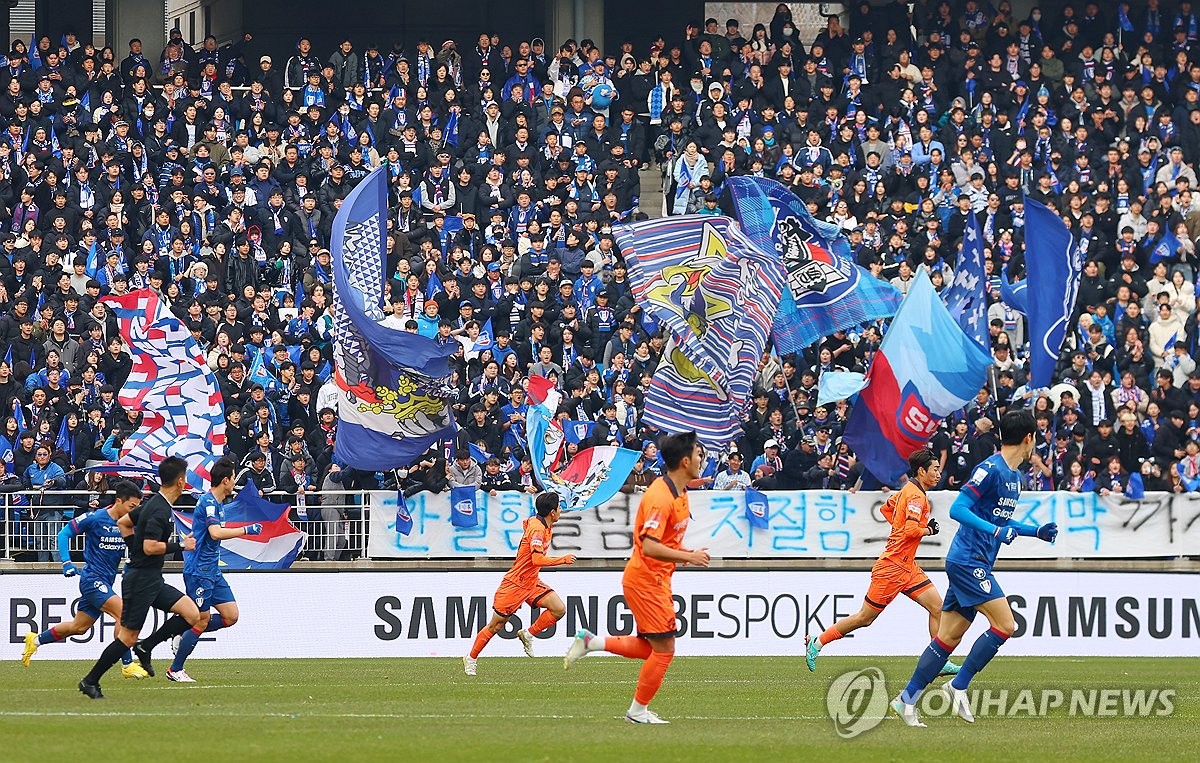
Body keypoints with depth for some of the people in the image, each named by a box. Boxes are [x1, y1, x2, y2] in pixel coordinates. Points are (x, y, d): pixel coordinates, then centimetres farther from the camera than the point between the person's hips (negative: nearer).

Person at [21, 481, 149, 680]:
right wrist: (67, 562, -15)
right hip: (92, 579, -8)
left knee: (79, 627, 15)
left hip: (105, 583, 8)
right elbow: (64, 533, -6)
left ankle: (36, 640, 33)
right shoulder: (95, 519, -13)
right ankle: (128, 665, -16)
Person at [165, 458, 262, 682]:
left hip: (212, 571, 10)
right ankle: (175, 670, 8)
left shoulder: (214, 502, 15)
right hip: (199, 571, -10)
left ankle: (183, 636, 15)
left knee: (230, 616, 4)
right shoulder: (209, 502, -17)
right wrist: (246, 530, -26)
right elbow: (216, 533, -31)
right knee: (202, 621, -4)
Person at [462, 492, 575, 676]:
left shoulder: (545, 526, 3)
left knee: (559, 609, -10)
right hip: (515, 584, -8)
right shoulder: (537, 529, -25)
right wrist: (563, 560, -29)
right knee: (496, 626, 3)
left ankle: (528, 635, 7)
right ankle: (471, 658, 20)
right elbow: (537, 560, -35)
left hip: (532, 582, 8)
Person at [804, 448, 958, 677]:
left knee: (937, 608, 0)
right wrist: (927, 530, -8)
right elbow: (911, 530, -27)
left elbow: (886, 508, 28)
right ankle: (816, 643, 12)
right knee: (865, 618, 0)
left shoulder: (908, 490, 12)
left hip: (907, 566, 9)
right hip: (893, 567, -9)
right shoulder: (916, 496, -17)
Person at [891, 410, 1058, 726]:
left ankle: (907, 699, 9)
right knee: (1005, 625, -14)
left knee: (948, 637, 7)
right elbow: (958, 509, -20)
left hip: (975, 564, 10)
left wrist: (1036, 531, 22)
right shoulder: (991, 470, -14)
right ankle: (959, 686, -7)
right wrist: (995, 530, -28)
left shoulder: (1014, 476, 16)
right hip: (968, 560, -10)